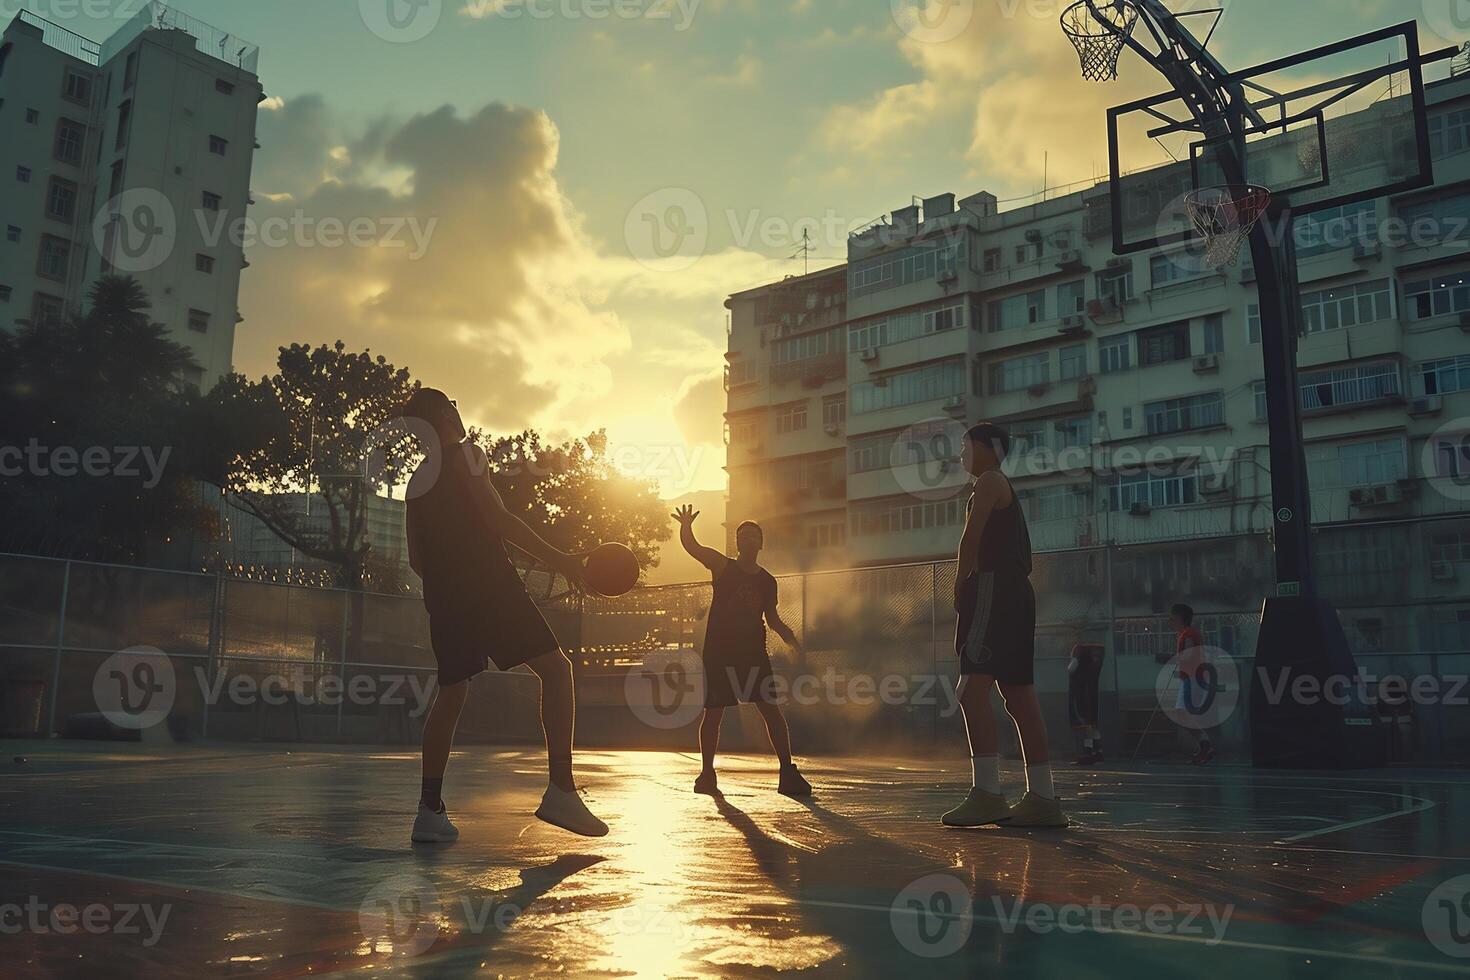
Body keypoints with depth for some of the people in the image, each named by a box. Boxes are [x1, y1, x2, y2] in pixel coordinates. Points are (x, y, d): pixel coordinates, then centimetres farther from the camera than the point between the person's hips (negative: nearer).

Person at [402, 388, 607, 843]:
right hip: (489, 583, -7)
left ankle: (430, 811, 12)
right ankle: (561, 790, -14)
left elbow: (416, 559, 21)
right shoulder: (466, 454, -1)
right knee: (555, 668, -4)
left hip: (443, 596, 8)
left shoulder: (417, 480, 20)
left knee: (450, 692, 14)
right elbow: (498, 519, -13)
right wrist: (558, 559, -10)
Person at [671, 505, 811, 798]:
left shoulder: (767, 581, 9)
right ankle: (707, 773, 18)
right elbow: (691, 546, -14)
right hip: (719, 652, -2)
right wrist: (686, 526, -35)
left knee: (771, 710, -6)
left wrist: (790, 639, 0)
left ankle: (788, 773, -2)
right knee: (713, 713, 3)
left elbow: (772, 618, 19)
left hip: (753, 653, 2)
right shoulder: (723, 567, 0)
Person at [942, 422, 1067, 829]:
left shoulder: (988, 482, -1)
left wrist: (959, 585, -8)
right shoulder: (1005, 489, 27)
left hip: (992, 589, -10)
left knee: (973, 686, -17)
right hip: (1017, 594, 10)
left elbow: (971, 537, -13)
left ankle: (986, 793, -25)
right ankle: (1042, 798, 5)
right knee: (1019, 692, 6)